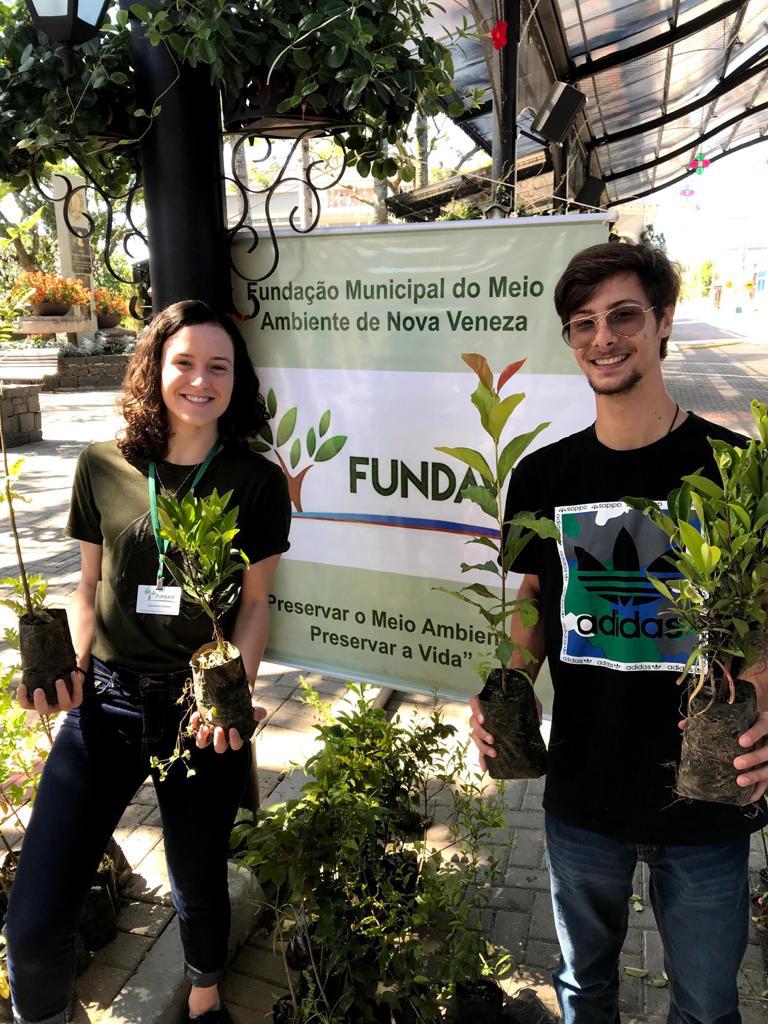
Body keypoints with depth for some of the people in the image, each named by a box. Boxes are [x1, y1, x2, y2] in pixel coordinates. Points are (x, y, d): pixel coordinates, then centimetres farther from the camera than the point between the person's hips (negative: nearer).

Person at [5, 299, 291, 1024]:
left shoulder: (256, 482, -3)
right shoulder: (104, 467, 0)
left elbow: (254, 602, 1)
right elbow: (89, 586, 9)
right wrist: (71, 668, -6)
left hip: (202, 708, -1)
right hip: (105, 704, 1)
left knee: (197, 881, 18)